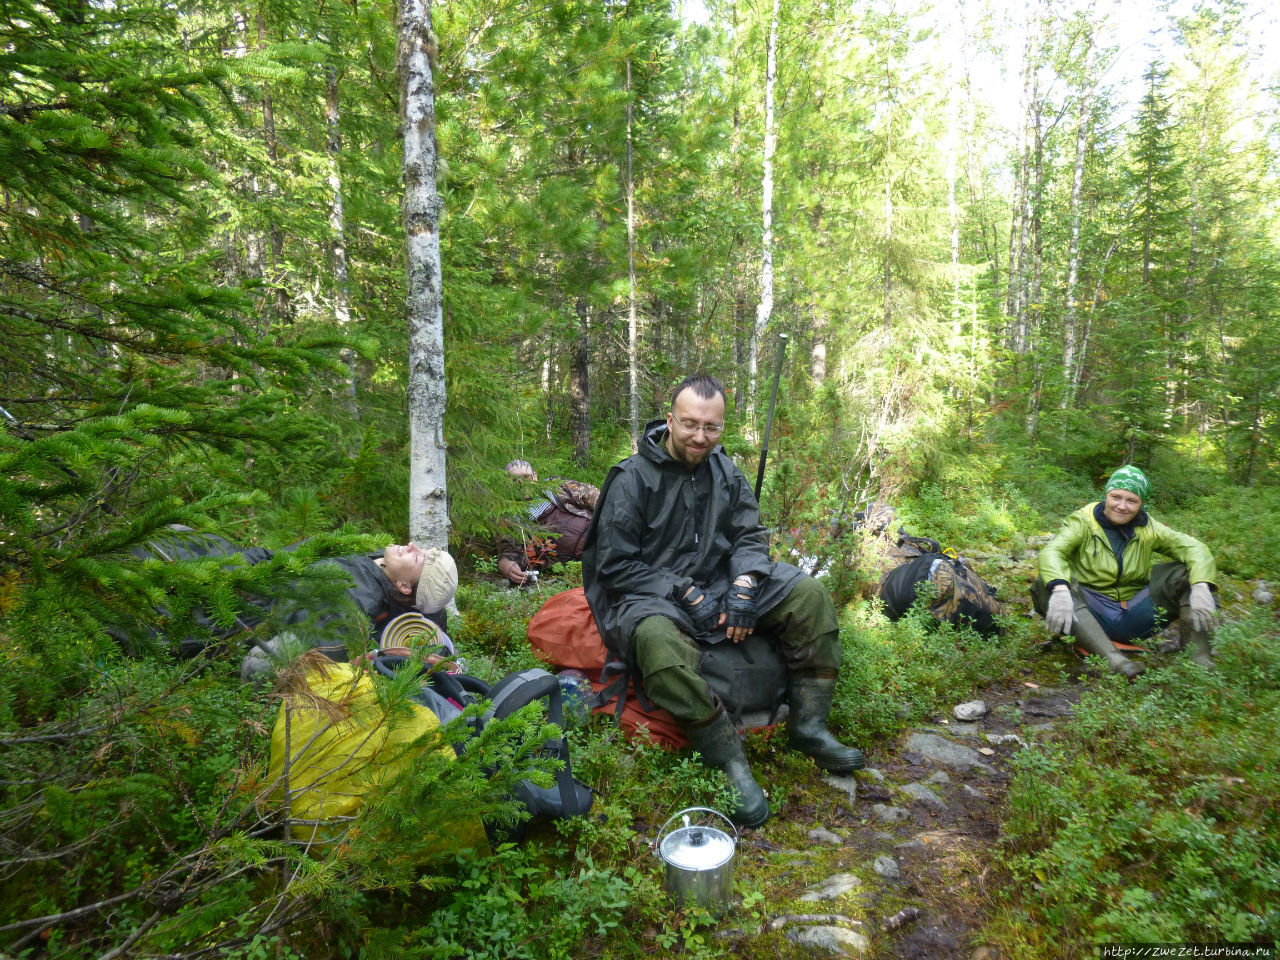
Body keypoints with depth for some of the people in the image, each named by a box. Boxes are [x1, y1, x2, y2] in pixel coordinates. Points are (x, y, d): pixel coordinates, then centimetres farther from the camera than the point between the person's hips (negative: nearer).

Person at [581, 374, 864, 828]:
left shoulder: (725, 471, 5)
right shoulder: (631, 478, -13)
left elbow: (750, 538, 6)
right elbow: (615, 566, -14)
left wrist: (744, 586, -15)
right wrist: (686, 593, -20)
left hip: (716, 582, 6)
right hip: (649, 596, -6)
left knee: (808, 593, -8)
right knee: (657, 638, -40)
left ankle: (808, 726, -1)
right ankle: (729, 759, -27)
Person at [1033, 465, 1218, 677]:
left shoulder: (1148, 529, 7)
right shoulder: (1083, 521, -5)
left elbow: (1192, 547, -3)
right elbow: (1052, 551, -23)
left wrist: (1201, 588, -24)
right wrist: (1060, 590, -43)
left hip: (1136, 616, 3)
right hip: (1093, 615, -3)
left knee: (1187, 574, -10)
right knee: (1048, 585, -33)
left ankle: (1200, 656, -19)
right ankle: (1111, 657, -47)